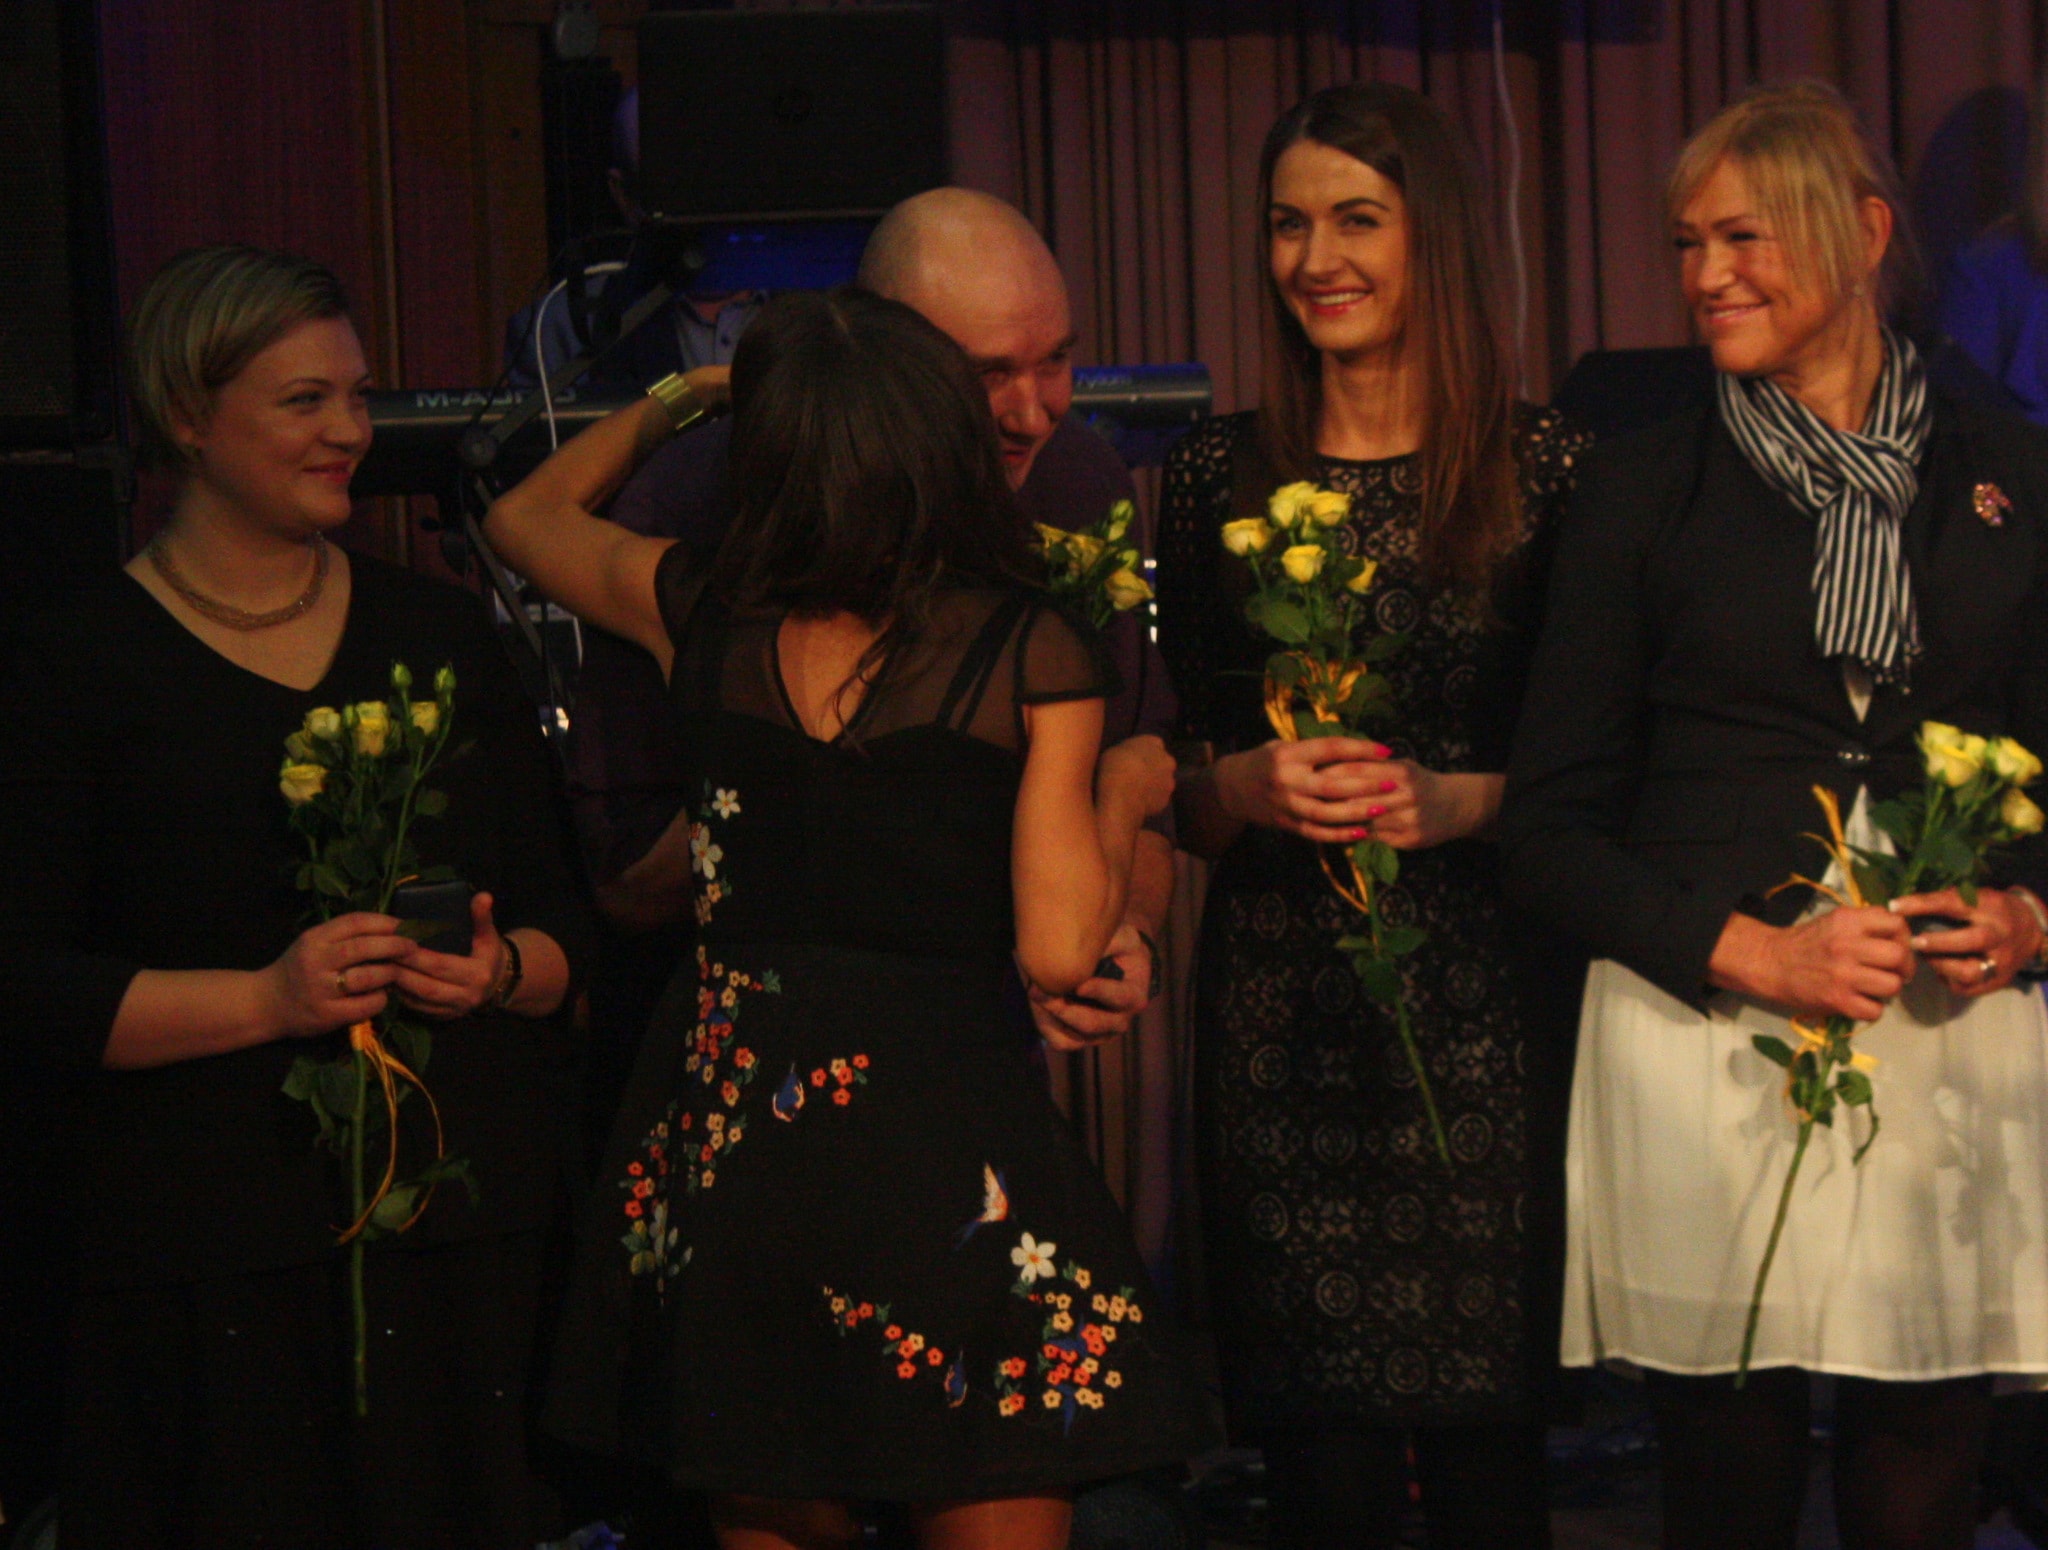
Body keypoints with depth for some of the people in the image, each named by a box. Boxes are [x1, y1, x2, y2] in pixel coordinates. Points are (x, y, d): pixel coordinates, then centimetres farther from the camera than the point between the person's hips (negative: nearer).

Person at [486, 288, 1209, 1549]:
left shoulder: (701, 614, 2)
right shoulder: (1033, 651, -8)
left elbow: (525, 516, 24)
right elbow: (1058, 950, -10)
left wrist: (673, 398, 34)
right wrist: (1125, 795, 6)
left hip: (725, 1126, 4)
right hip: (945, 1137, -4)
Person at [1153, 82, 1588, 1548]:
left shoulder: (1543, 464, 3)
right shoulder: (1218, 474, 8)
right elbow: (1170, 774, 11)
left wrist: (1454, 801, -14)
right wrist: (1255, 785, -10)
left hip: (1484, 1001, -1)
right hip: (1280, 1006, 1)